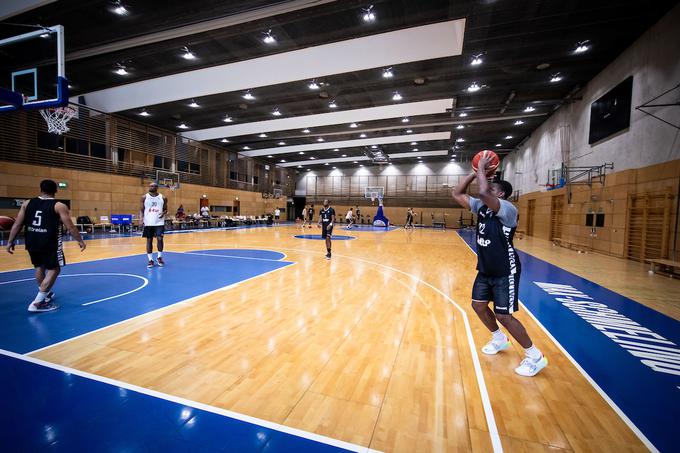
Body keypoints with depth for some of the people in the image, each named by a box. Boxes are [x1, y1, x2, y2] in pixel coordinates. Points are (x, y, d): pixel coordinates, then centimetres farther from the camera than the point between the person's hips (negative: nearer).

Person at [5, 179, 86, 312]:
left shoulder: (27, 203, 6)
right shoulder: (59, 206, -8)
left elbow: (17, 224, 6)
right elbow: (70, 227, -10)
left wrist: (10, 242, 13)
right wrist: (80, 241, 1)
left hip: (31, 242, 6)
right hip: (50, 243, -5)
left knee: (39, 267, 24)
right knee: (54, 270, 5)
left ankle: (44, 294, 41)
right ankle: (38, 303, -1)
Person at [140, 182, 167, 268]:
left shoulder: (163, 198, 3)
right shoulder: (144, 197, 3)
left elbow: (165, 209, 10)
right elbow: (141, 210, 4)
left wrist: (163, 213, -13)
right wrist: (141, 220, -10)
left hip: (159, 222, -1)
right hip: (148, 223, 1)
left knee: (160, 239, -7)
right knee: (149, 240, 5)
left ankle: (159, 258, 13)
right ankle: (150, 260, 13)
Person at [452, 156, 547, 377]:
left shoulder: (508, 209, -20)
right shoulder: (481, 206, 4)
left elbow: (483, 192, -38)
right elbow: (457, 194, 6)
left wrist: (482, 169, -22)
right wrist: (475, 173, 0)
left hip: (505, 271, -8)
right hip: (485, 268, 9)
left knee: (503, 315, -6)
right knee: (478, 305, 14)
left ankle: (535, 356, 14)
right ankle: (499, 340, 38)